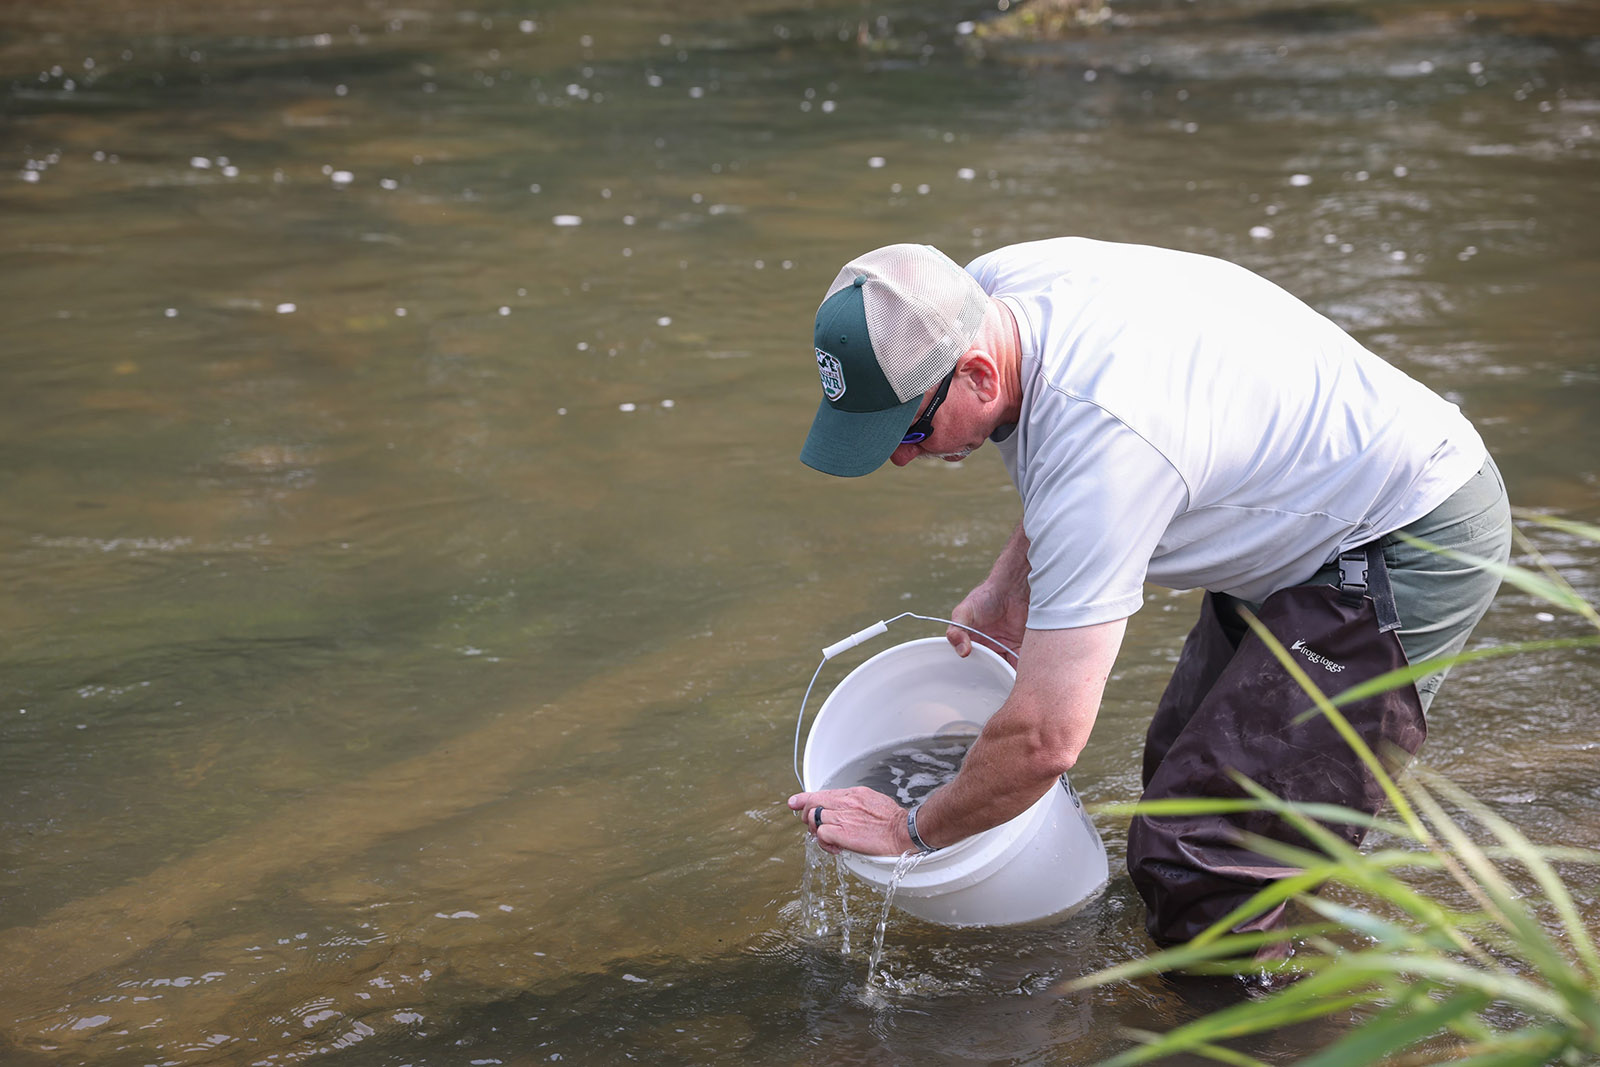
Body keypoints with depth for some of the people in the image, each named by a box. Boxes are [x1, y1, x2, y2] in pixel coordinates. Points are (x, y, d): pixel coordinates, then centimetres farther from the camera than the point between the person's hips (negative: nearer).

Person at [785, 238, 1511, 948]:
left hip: (1412, 552, -10)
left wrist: (913, 830, -13)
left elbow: (1046, 739, -30)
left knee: (1196, 863, -16)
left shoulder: (1098, 435, -35)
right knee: (1186, 770, 17)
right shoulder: (986, 287, -8)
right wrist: (1009, 584, 12)